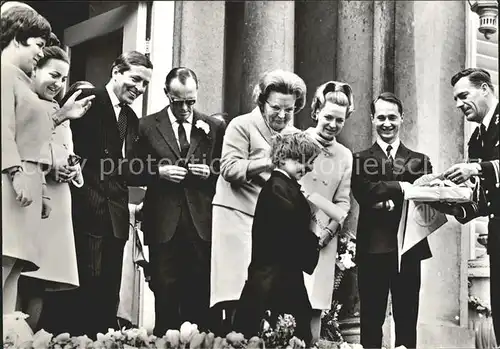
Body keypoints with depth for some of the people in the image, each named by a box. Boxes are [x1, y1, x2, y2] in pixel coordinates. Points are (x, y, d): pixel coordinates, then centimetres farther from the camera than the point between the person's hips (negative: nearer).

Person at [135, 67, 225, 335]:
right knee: (165, 292, 1)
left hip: (202, 223, 1)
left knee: (199, 293, 0)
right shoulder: (148, 126, 6)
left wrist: (210, 172, -7)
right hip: (163, 222, 0)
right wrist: (159, 170, -9)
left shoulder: (214, 128, 9)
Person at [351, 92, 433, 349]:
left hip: (409, 249, 1)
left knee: (407, 323, 4)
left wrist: (389, 203, -13)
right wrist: (401, 187, -16)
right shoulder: (361, 160, 7)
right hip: (373, 249, -1)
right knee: (371, 323, 3)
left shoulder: (420, 161, 12)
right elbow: (364, 193, -10)